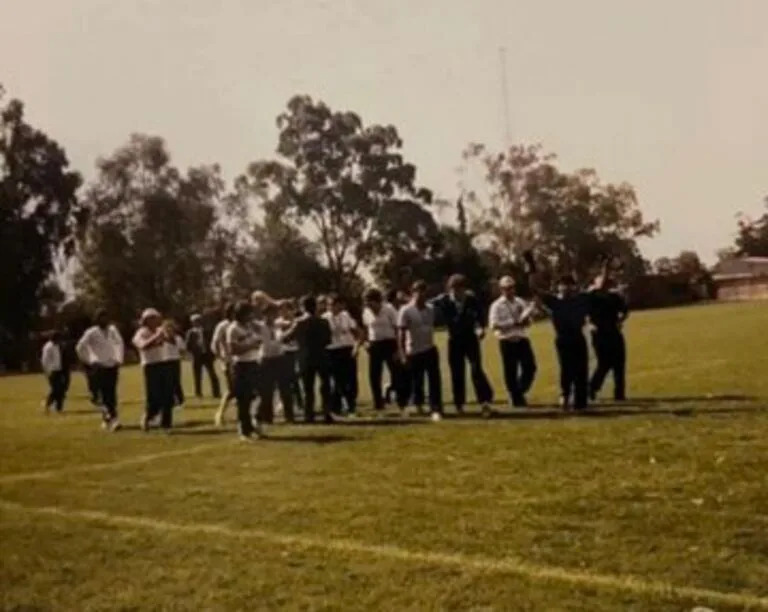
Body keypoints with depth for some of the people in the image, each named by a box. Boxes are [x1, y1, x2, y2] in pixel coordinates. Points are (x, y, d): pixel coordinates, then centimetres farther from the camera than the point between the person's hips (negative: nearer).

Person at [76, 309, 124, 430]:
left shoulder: (112, 330, 7)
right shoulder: (91, 333, -7)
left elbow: (120, 343, 23)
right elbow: (80, 347, -7)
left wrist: (119, 359, 16)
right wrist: (88, 361, -3)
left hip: (112, 366, 5)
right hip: (99, 367, -5)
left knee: (112, 393, 2)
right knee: (104, 393, -13)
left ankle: (106, 418, 11)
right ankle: (112, 418, -20)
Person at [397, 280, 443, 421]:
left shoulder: (430, 309, 4)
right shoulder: (406, 311, -13)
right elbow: (401, 334, -13)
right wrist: (403, 354, -16)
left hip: (430, 349, 4)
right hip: (414, 352, -4)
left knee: (435, 381, -3)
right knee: (417, 382, 8)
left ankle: (436, 410, -2)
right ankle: (418, 405, 31)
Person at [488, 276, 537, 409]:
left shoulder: (520, 302, 10)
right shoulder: (497, 305, -4)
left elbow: (528, 321, 13)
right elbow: (494, 324, -14)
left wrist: (524, 320, -11)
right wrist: (513, 323, -17)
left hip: (522, 339, 4)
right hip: (507, 341, -4)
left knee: (530, 367, -1)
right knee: (510, 372, 2)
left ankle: (520, 392, 18)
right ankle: (515, 398, 13)